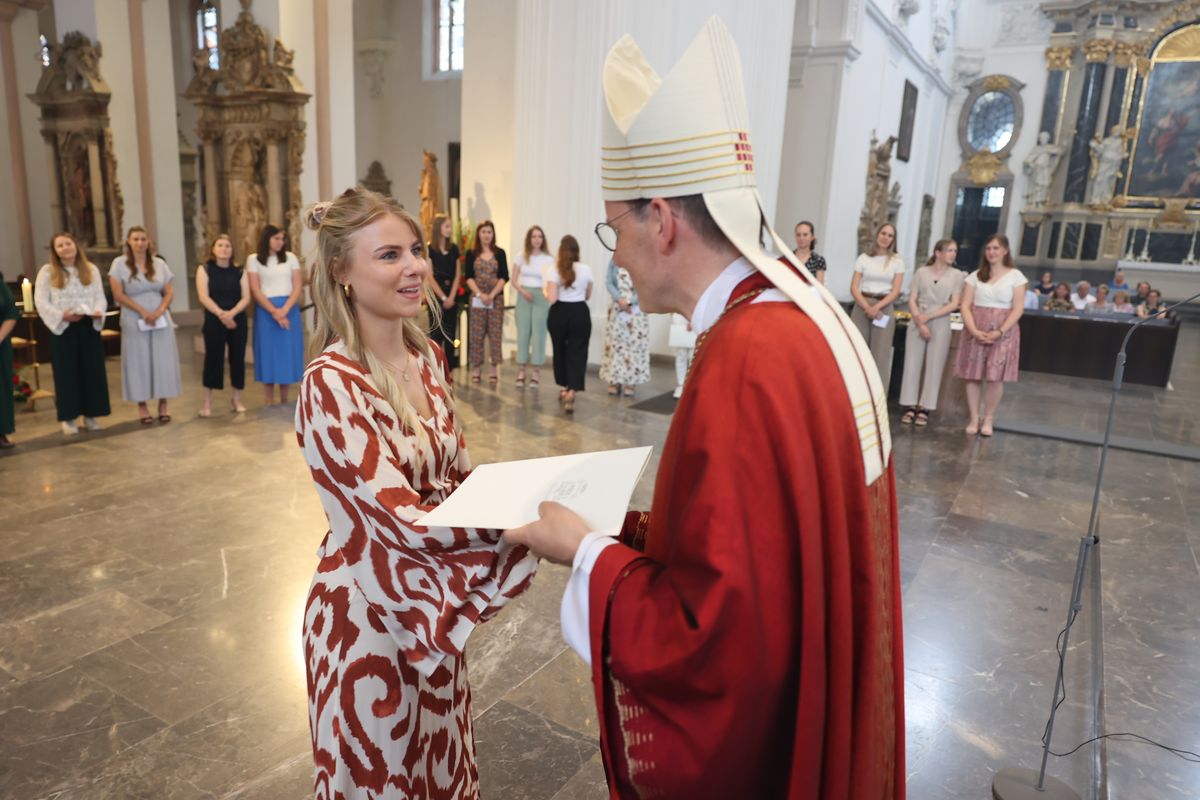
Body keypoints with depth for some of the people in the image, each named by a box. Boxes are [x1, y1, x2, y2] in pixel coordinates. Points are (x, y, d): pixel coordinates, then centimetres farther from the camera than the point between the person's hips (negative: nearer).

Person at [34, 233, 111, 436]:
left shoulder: (91, 269, 9)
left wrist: (98, 311, -15)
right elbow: (40, 302, -4)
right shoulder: (47, 271, 1)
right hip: (62, 328, -2)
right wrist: (61, 315, -19)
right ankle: (68, 418, 7)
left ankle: (90, 415, 14)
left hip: (88, 326, 2)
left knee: (92, 371, 4)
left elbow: (100, 296, 6)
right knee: (66, 373, 0)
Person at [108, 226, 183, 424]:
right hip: (134, 321, -2)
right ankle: (142, 406, 7)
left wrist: (159, 311, -12)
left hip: (161, 320, 2)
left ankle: (163, 404, 10)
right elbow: (118, 294, -6)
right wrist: (142, 311, -14)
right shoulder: (120, 263, 0)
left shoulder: (159, 263, 8)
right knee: (139, 361, 1)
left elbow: (169, 292, 5)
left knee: (163, 360, 2)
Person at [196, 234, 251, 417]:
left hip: (237, 321, 2)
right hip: (214, 321, -2)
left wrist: (231, 313, -18)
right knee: (212, 358, -1)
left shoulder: (240, 272, 7)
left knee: (238, 358, 5)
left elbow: (246, 298, -2)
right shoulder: (204, 269, 2)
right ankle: (207, 401, 7)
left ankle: (237, 399, 17)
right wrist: (221, 314, -21)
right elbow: (204, 297, -8)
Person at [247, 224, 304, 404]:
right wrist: (274, 311, -14)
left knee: (288, 352, 3)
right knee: (268, 353, 1)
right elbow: (255, 290, -3)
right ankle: (269, 403, 6)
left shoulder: (290, 257, 8)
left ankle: (284, 401, 11)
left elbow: (298, 286, 1)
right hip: (266, 311, -2)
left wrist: (284, 310, -13)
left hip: (289, 310, 2)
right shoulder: (254, 259, 4)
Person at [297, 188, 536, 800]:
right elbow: (406, 519, -26)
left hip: (433, 601, 6)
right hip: (370, 610, -6)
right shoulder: (331, 384, -24)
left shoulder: (427, 356, -1)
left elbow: (458, 477, 4)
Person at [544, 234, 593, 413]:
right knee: (577, 353, 1)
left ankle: (563, 389, 31)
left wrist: (546, 293, 5)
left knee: (560, 351, 19)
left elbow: (552, 299, -16)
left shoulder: (553, 269, -8)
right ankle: (570, 394, -13)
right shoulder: (586, 269, -2)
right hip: (580, 313, 0)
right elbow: (587, 296, 10)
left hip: (559, 314, 0)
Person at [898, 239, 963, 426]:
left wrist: (929, 316, -10)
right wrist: (920, 322, -11)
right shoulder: (922, 272, 6)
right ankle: (910, 407, 3)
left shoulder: (956, 274, 5)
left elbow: (954, 304, -2)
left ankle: (924, 409, 4)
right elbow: (912, 300, 1)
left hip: (940, 324, 0)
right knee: (912, 364, -2)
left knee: (934, 367, -1)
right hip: (917, 323, 1)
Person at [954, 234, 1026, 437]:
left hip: (1003, 333, -2)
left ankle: (988, 420, 9)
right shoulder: (975, 275, 8)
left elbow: (1018, 309, -3)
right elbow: (965, 306, 2)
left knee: (996, 378, -5)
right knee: (973, 376, 1)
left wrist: (1000, 332, -15)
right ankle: (974, 419, 10)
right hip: (975, 332, 2)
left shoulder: (1015, 276, 2)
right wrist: (974, 330, -13)